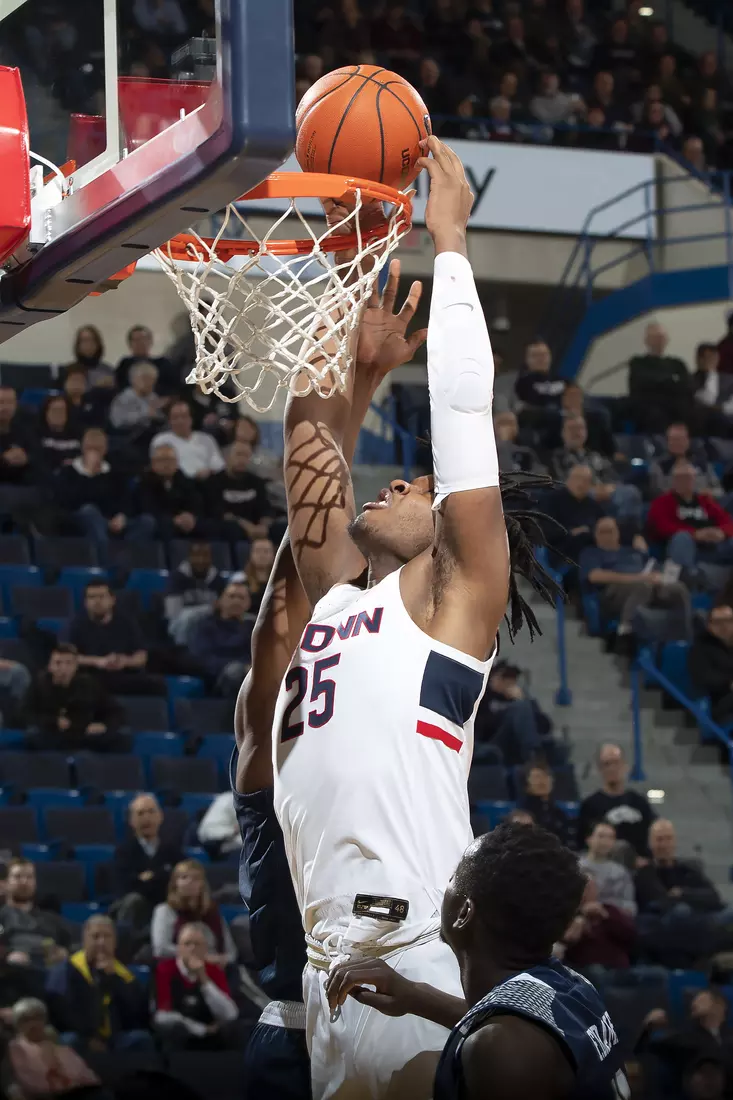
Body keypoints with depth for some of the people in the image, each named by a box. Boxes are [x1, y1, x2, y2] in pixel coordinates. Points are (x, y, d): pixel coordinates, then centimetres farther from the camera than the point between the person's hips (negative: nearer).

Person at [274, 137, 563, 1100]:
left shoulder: (450, 596, 5)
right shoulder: (336, 593, 21)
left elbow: (463, 405, 0)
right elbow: (316, 424, 23)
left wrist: (450, 241, 5)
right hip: (333, 963, 7)